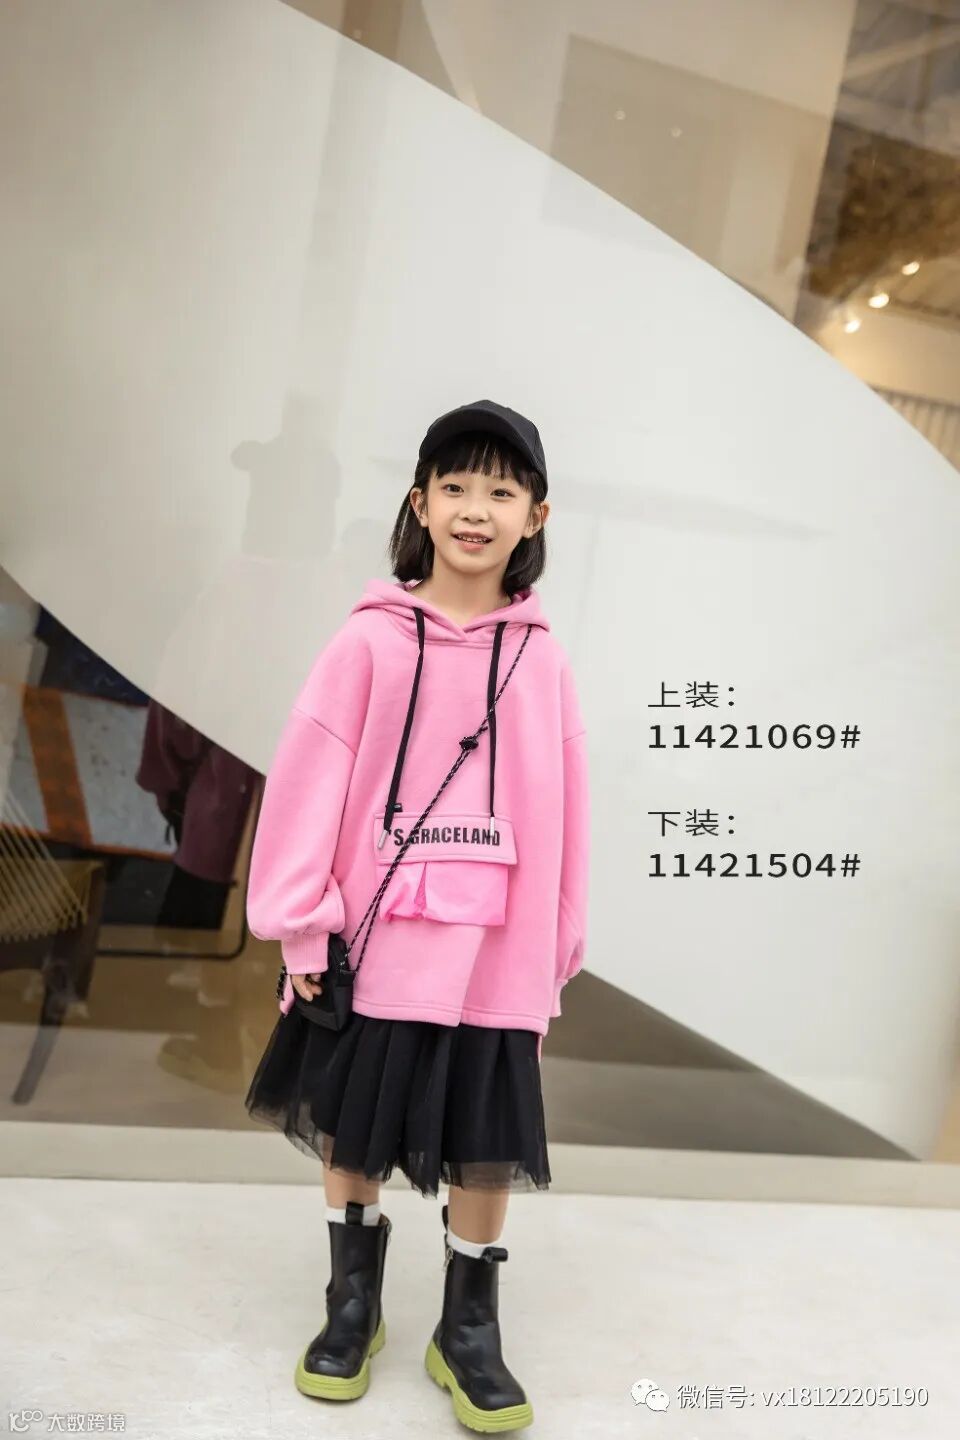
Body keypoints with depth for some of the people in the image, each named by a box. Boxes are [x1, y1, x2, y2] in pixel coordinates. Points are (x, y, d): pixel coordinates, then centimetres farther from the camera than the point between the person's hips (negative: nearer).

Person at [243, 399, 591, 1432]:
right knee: (350, 1126, 14)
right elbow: (310, 778, -6)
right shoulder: (371, 640, -6)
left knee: (487, 1143, 9)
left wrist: (557, 952, 7)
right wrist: (298, 921, -7)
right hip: (370, 940, 0)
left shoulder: (539, 658, -1)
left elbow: (562, 813, 4)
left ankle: (469, 1328, 29)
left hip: (495, 951, 1)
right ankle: (353, 1303, 35)